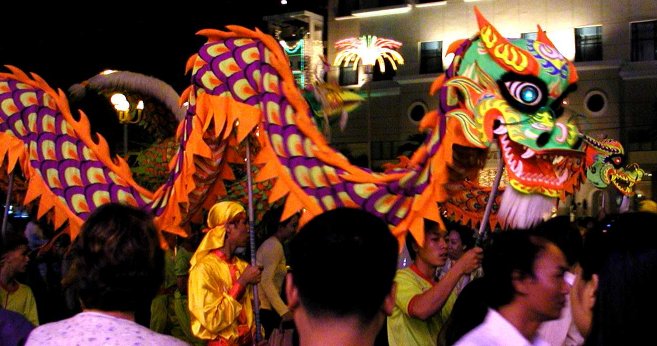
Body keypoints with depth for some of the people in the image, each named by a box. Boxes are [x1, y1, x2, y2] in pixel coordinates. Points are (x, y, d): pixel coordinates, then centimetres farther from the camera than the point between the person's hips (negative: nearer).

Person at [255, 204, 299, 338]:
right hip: (265, 311, -10)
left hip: (264, 308, 10)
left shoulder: (270, 244, 18)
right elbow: (266, 281, -21)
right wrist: (284, 311, -26)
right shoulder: (275, 245, -11)